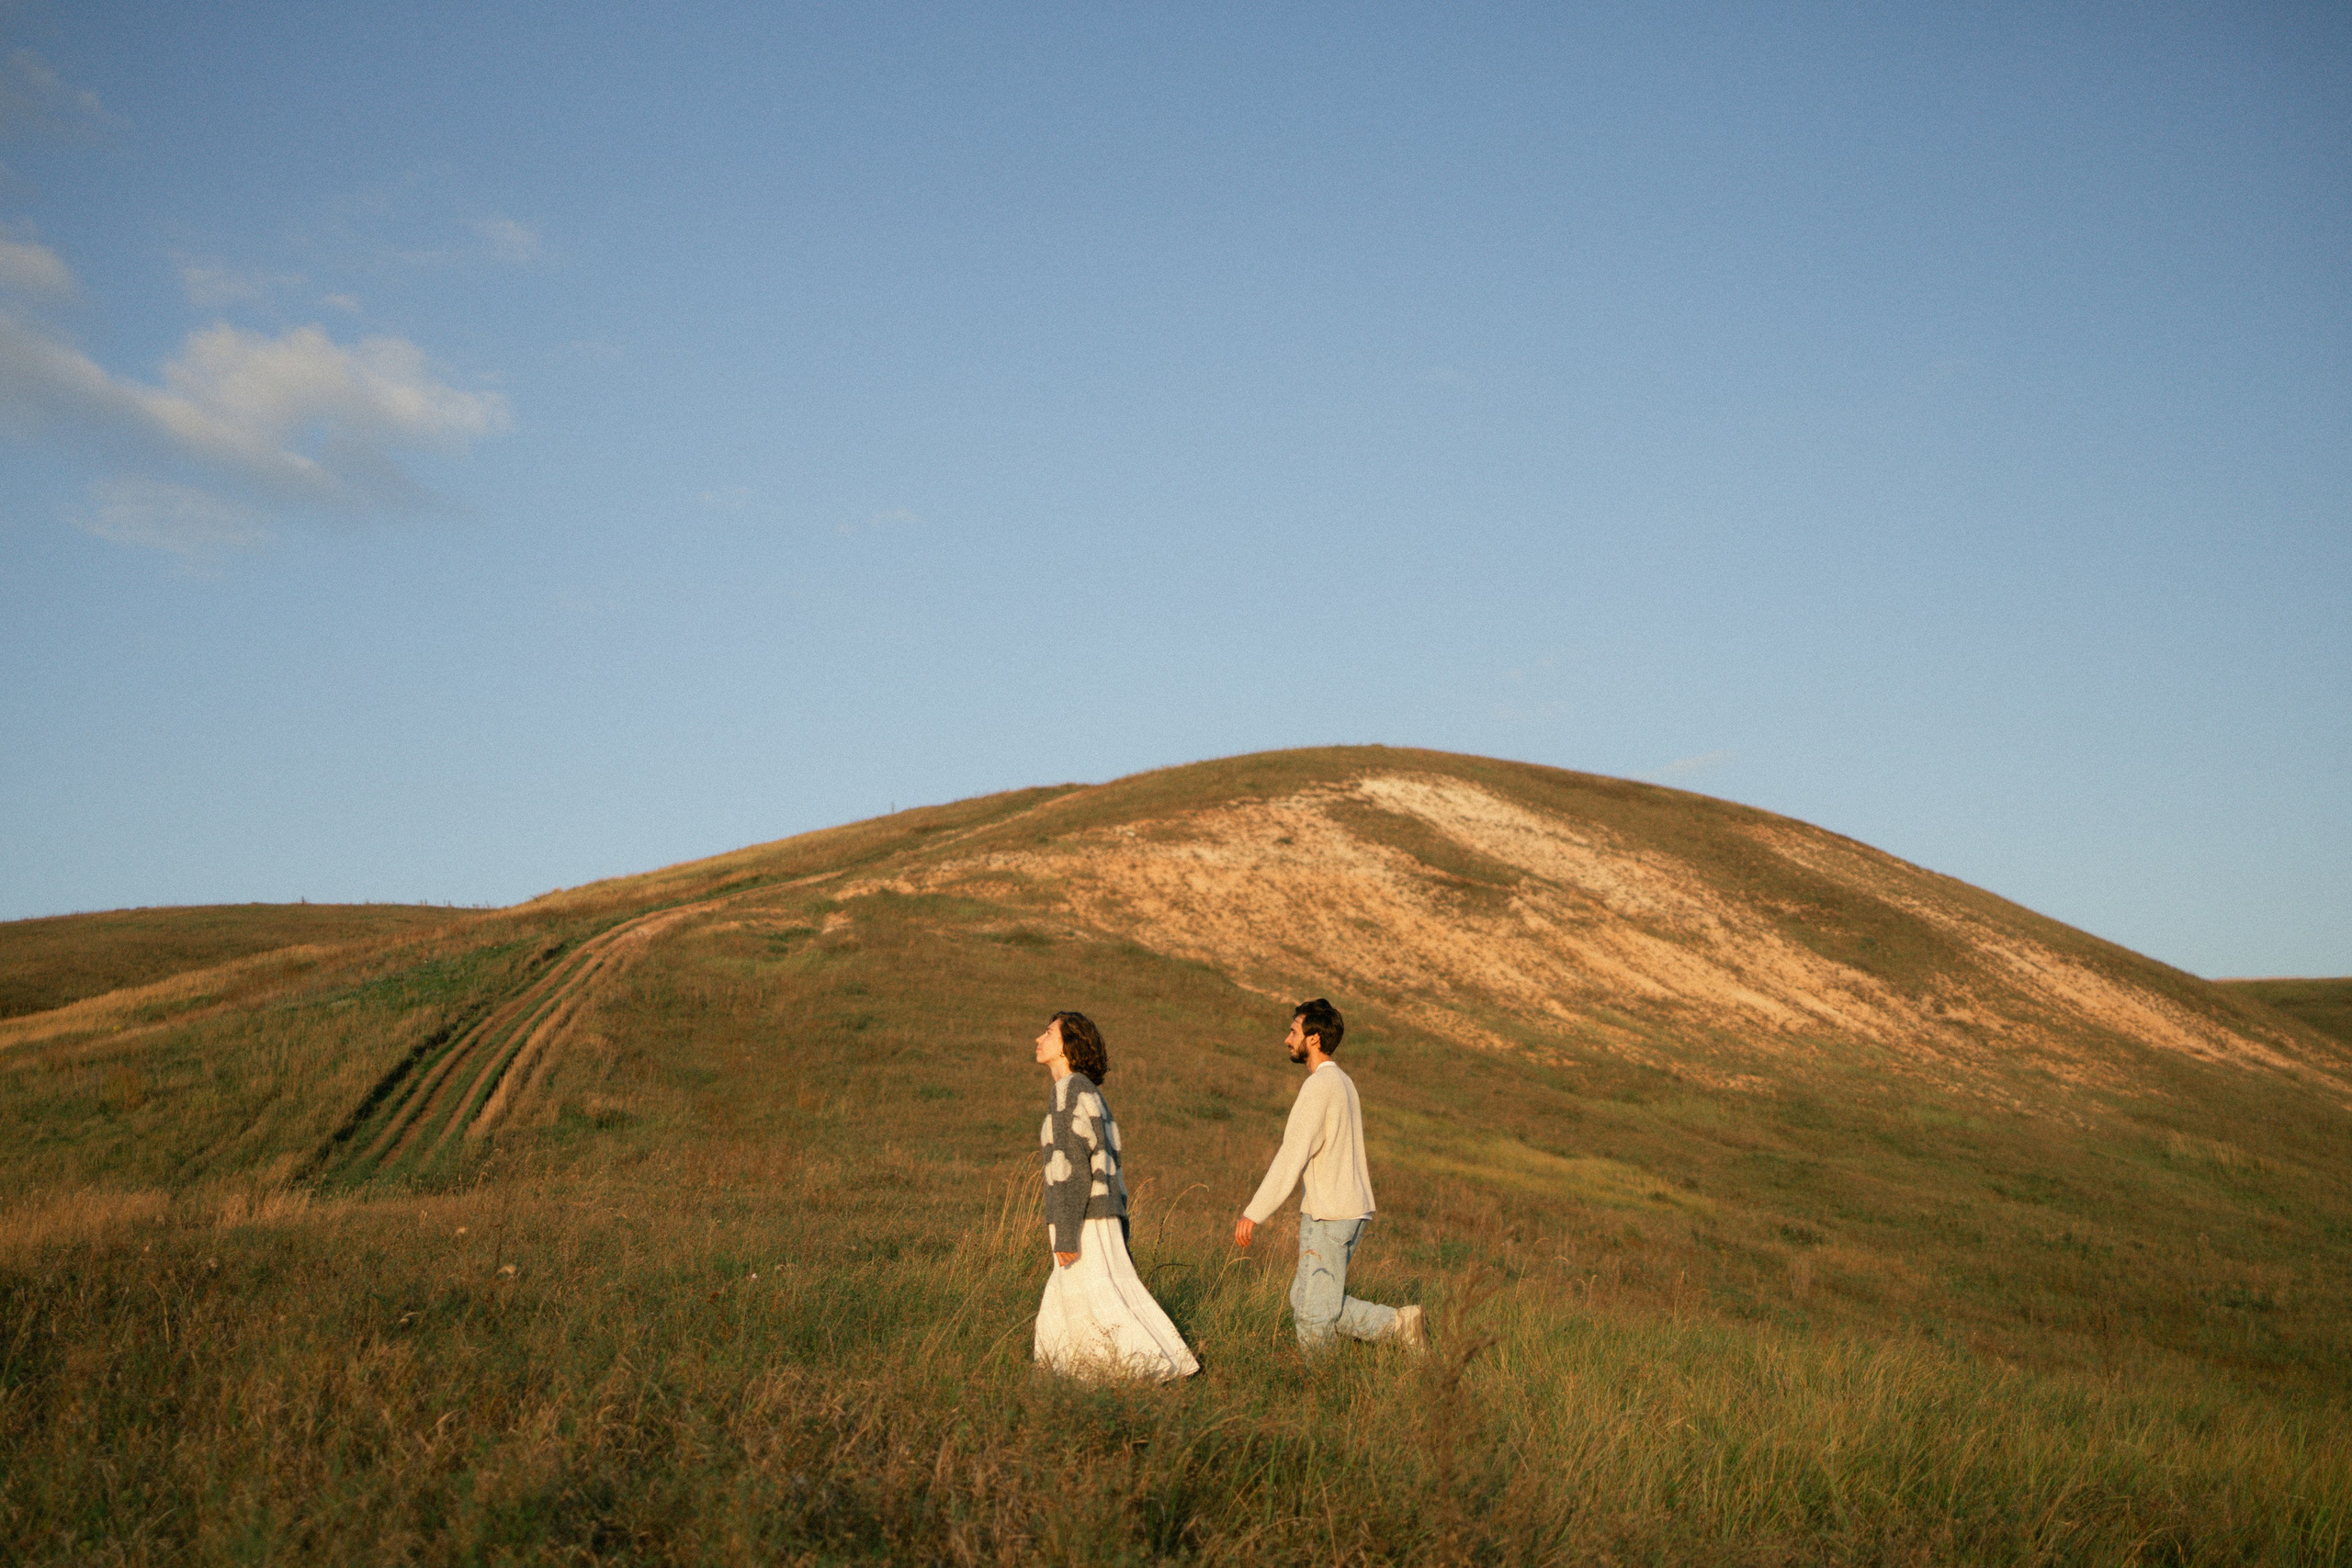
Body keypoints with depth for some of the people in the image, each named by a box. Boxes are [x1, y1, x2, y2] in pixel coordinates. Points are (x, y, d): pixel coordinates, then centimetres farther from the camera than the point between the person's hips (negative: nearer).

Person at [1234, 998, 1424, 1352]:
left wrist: (1254, 1214, -17)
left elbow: (1293, 1157, -19)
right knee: (1305, 1303, 9)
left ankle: (1399, 1323, -3)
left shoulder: (1319, 1086, -14)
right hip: (1351, 1210, 9)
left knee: (1316, 1310, -5)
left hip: (1328, 1216, -9)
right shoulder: (1343, 1083, 16)